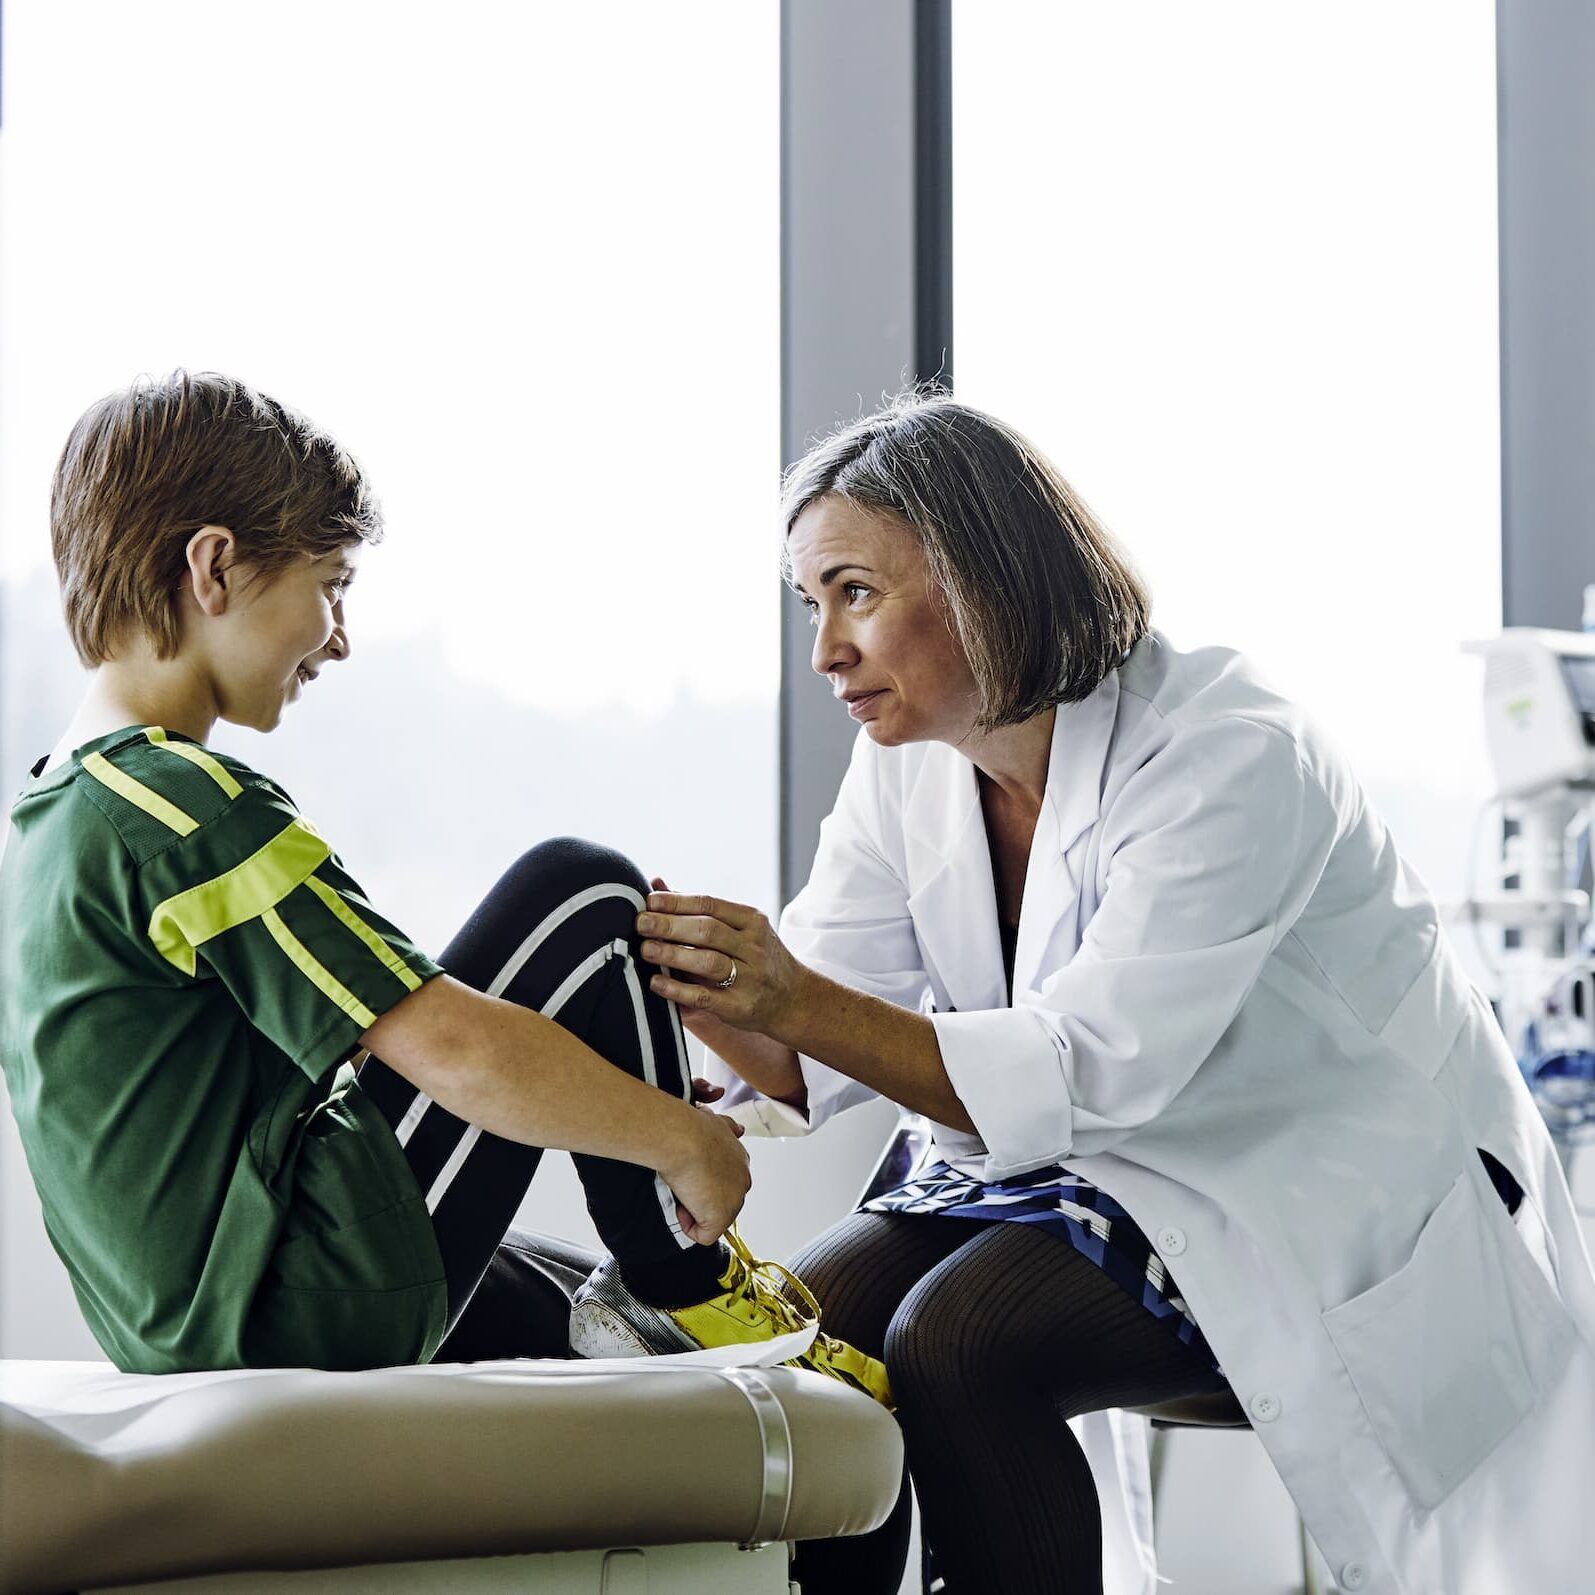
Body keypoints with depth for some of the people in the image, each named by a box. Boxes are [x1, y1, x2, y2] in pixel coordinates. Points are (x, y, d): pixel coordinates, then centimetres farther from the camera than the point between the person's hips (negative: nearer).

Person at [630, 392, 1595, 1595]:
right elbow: (806, 1066, -6)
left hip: (1343, 1203, -7)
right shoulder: (907, 767, 0)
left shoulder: (1228, 759, -23)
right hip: (1102, 1173, 7)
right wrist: (712, 997, -28)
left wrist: (802, 1004, -39)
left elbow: (1089, 1075, -31)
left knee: (955, 1339, -27)